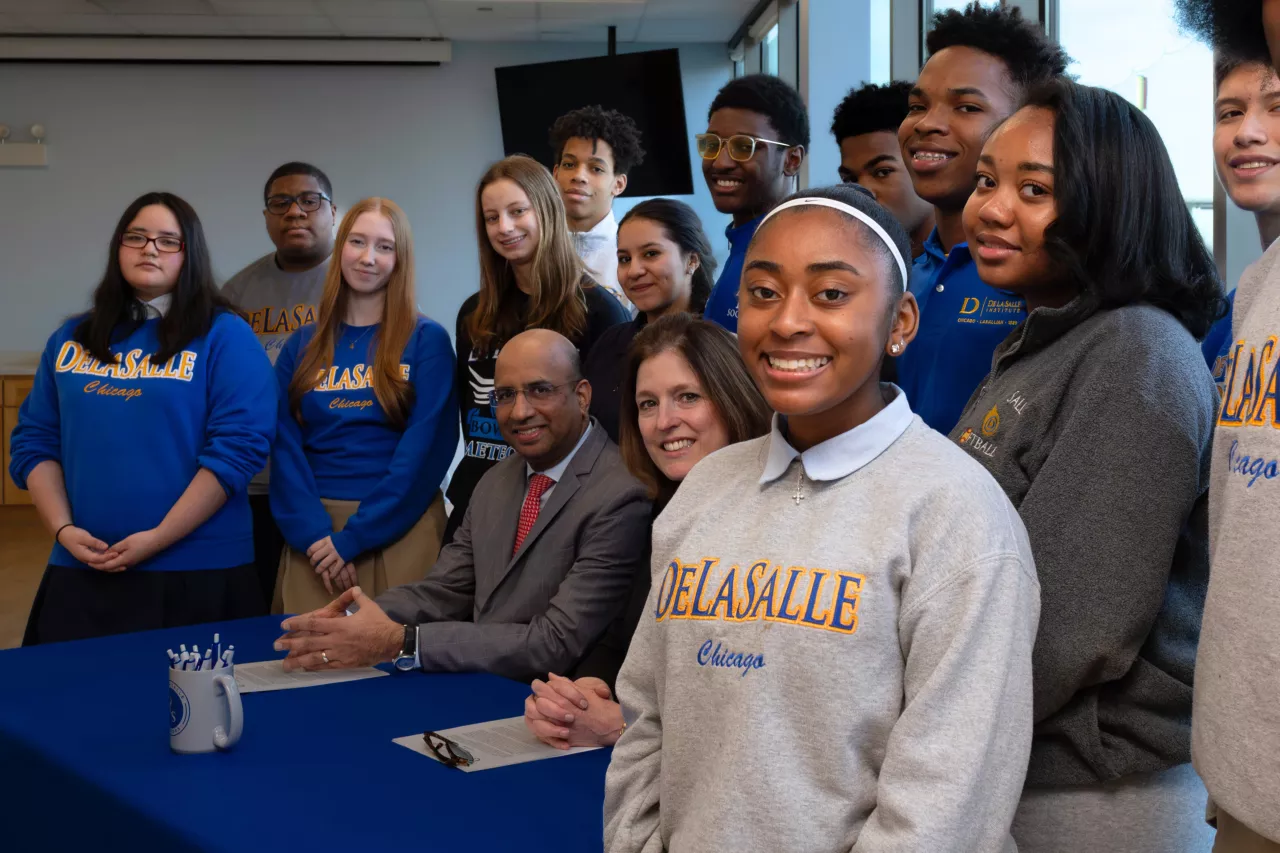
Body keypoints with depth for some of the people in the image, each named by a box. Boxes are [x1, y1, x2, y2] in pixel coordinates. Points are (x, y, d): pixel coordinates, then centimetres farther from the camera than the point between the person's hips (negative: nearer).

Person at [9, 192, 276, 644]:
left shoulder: (225, 336, -2)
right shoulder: (72, 338, 13)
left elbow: (238, 447, -10)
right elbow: (34, 440, 12)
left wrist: (158, 538, -14)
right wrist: (63, 529, -4)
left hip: (195, 570, -4)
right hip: (81, 570, 4)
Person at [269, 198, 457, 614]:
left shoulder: (427, 341, 0)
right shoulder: (303, 345, 10)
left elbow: (427, 447, -8)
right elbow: (285, 444, 3)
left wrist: (354, 537, -12)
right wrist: (314, 533, -12)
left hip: (398, 529, -2)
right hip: (313, 530, 3)